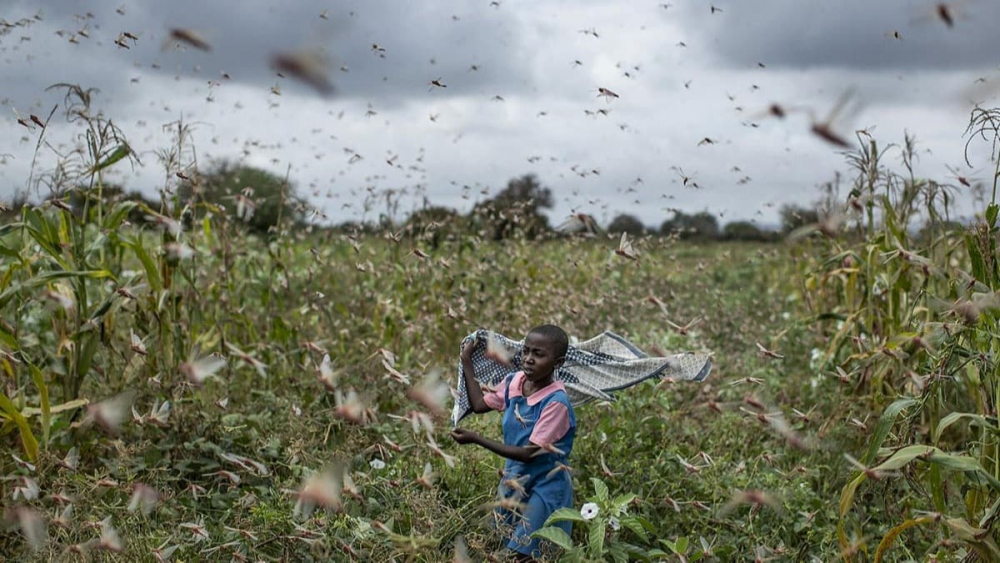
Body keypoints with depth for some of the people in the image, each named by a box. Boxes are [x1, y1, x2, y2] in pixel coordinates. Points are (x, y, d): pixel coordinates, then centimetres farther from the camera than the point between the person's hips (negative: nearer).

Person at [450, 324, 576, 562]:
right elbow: (479, 404, 10)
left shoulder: (556, 402, -28)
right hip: (515, 479, 7)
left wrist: (476, 439, -27)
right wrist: (467, 361, 6)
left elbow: (530, 453, -29)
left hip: (544, 487, -7)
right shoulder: (514, 382, -7)